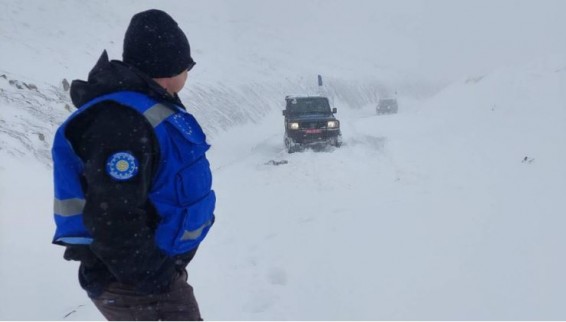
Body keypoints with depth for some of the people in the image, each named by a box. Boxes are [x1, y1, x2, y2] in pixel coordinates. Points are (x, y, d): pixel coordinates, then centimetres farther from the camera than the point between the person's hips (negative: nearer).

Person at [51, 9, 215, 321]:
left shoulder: (150, 109, 9)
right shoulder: (120, 122, -25)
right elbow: (112, 219, -31)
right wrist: (154, 281, -23)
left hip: (154, 266, 10)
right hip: (134, 283, -10)